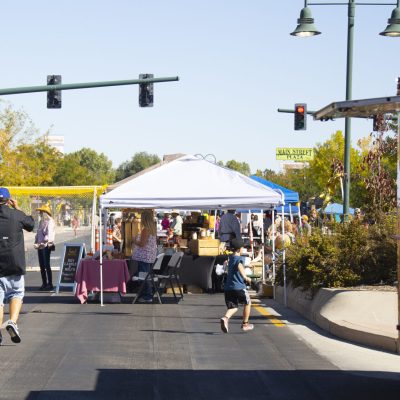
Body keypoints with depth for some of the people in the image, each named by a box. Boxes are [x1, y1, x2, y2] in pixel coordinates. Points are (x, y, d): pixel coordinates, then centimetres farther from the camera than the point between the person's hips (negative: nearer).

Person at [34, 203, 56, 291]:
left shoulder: (50, 221, -9)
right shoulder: (41, 222, 18)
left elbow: (49, 234, -17)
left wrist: (44, 243, -21)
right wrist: (36, 242, 6)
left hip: (46, 246, -9)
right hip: (40, 246, 9)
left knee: (47, 265, -9)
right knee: (42, 266, 9)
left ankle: (50, 284, -6)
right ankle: (44, 284, 15)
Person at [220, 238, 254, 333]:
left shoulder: (230, 258, 18)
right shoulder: (238, 258, -8)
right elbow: (239, 266, -32)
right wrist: (245, 277, -36)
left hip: (228, 287, 7)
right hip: (239, 287, -6)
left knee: (233, 307, 8)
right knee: (248, 303, 17)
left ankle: (225, 318, -24)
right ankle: (245, 324, 22)